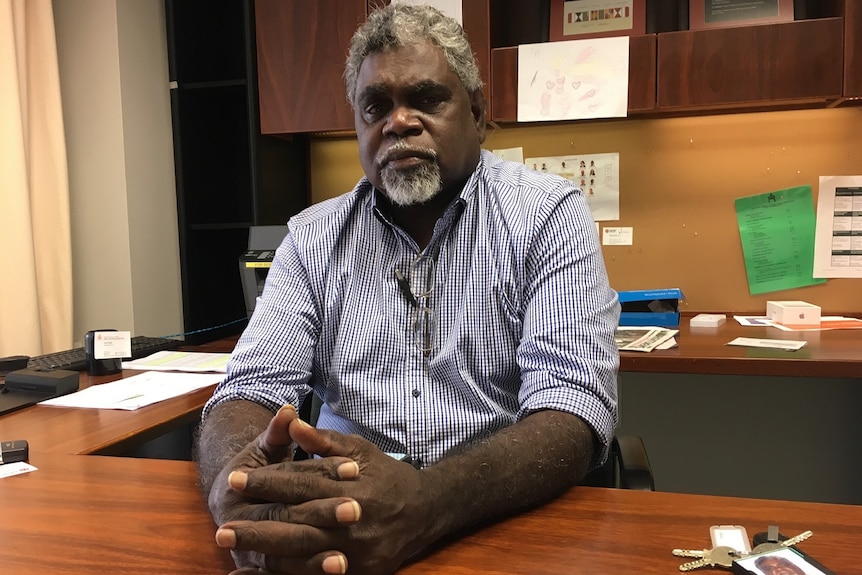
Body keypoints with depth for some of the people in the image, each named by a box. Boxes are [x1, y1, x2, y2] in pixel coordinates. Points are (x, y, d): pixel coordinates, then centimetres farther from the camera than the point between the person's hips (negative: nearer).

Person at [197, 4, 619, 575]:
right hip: (342, 527, 3)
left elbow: (572, 409, -14)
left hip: (510, 523, -1)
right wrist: (235, 480, -25)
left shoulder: (549, 213, -4)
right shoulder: (313, 238, 5)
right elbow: (251, 387, -1)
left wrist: (426, 504, -32)